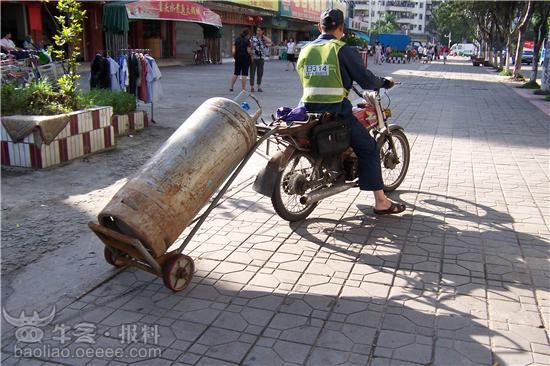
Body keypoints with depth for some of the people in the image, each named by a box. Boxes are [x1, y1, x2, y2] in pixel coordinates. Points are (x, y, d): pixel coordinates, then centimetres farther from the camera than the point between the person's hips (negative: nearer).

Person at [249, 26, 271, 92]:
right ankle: (252, 87, 8)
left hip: (261, 58, 3)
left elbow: (269, 41, -11)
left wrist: (263, 36, -5)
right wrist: (251, 56, -12)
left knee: (260, 72, 8)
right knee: (252, 72, 1)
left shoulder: (263, 39, 8)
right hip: (254, 57, -3)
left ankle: (259, 87, 16)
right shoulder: (253, 38, -2)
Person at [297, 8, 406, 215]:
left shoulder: (305, 51, 10)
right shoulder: (343, 50, -6)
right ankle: (381, 202, 4)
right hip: (335, 112, -6)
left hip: (309, 110, 6)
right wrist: (384, 83, 14)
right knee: (368, 148, 6)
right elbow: (366, 80, -7)